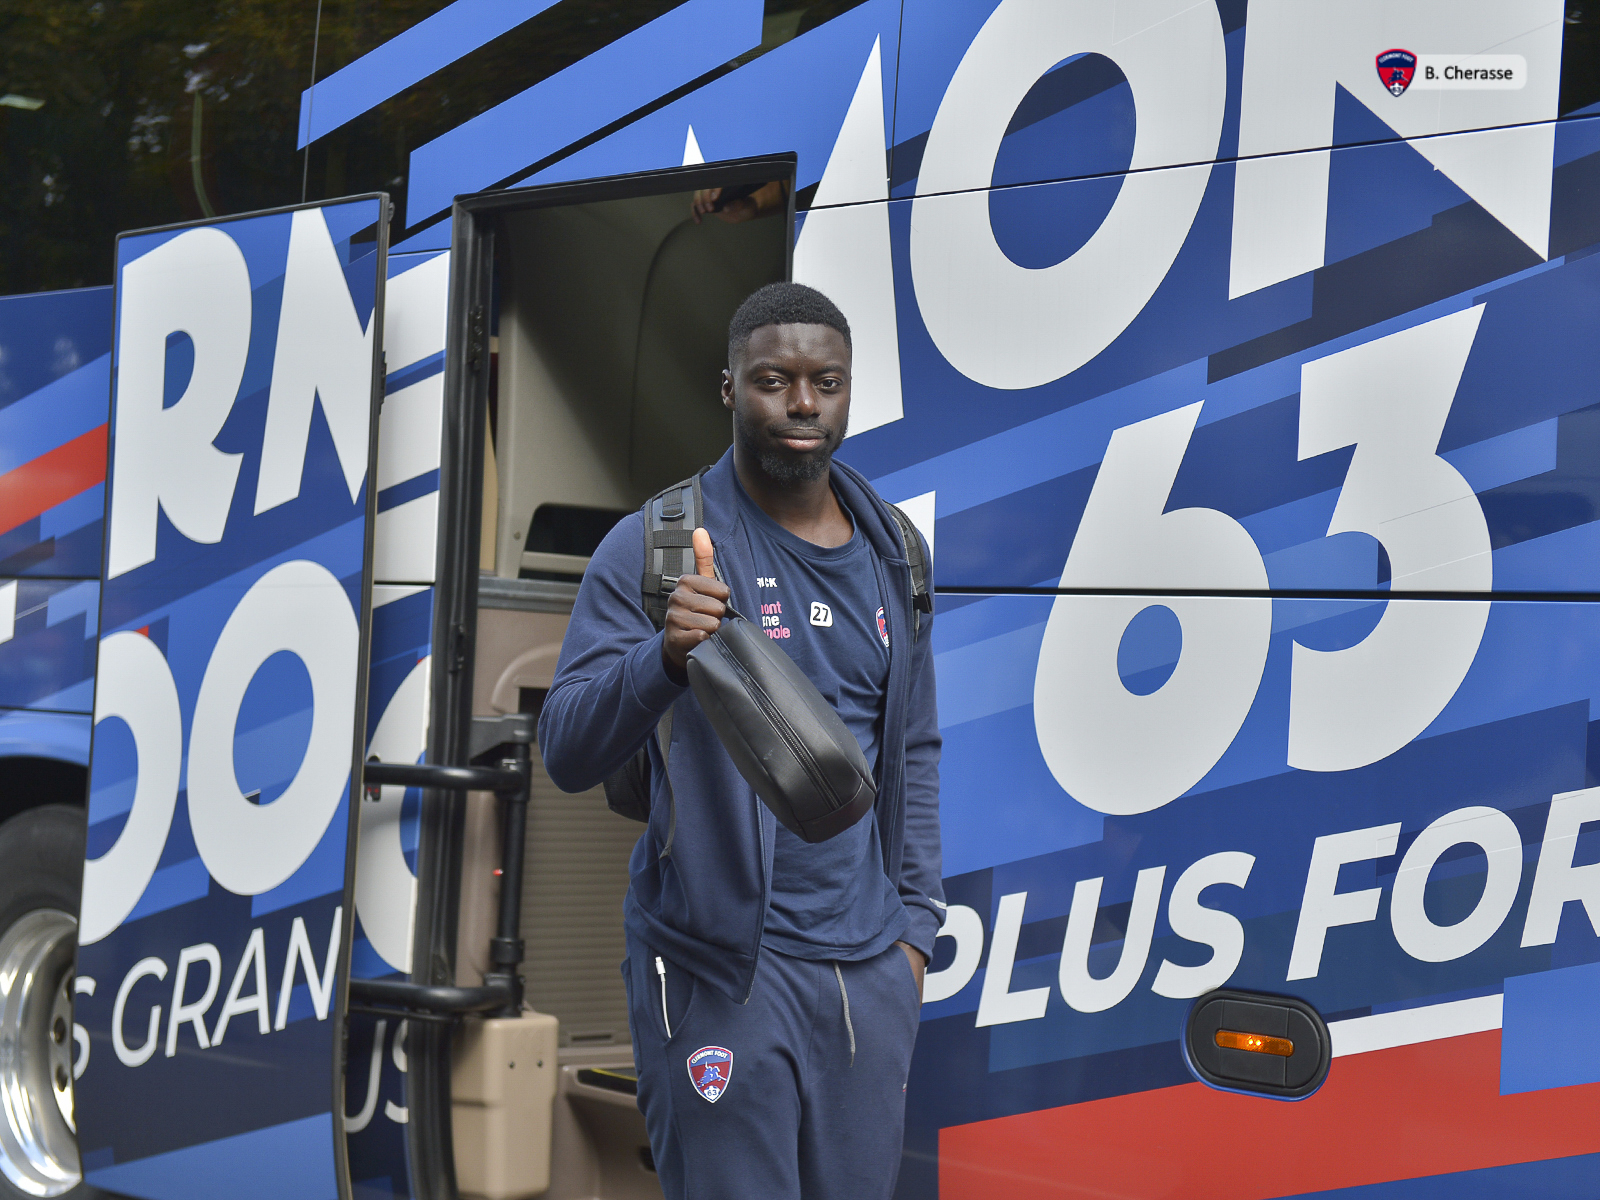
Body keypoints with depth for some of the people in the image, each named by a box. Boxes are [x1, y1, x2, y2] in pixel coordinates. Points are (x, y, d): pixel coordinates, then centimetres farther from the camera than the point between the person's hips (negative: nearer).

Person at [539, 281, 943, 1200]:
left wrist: (916, 924, 12)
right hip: (724, 972, -5)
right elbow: (566, 754, -13)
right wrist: (664, 658, -32)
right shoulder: (655, 547, -6)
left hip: (872, 970, 5)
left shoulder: (891, 554, 11)